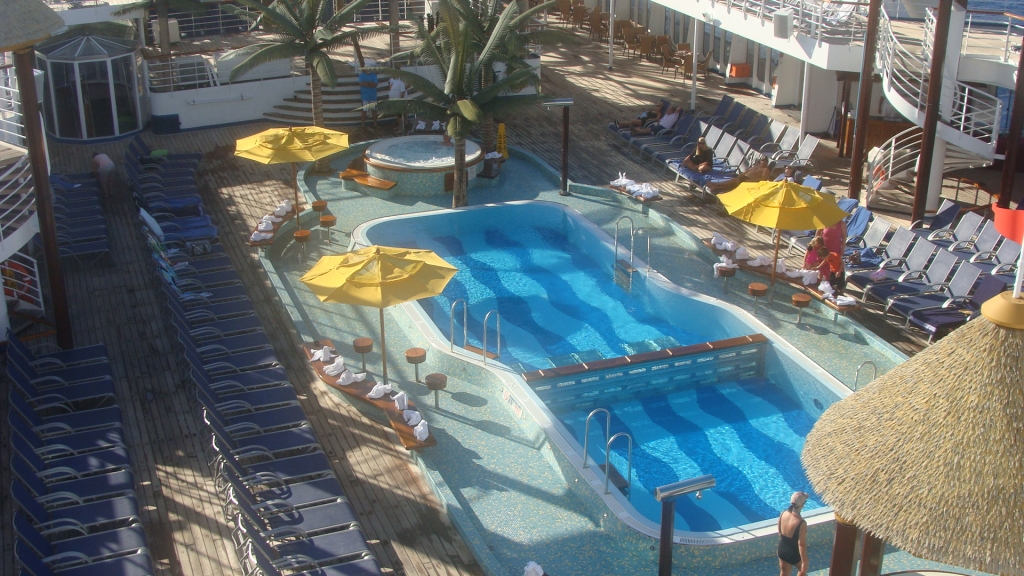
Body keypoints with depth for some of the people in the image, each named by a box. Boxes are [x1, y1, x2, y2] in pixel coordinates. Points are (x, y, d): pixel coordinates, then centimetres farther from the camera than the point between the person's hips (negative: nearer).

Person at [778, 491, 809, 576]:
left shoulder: (783, 514, -14)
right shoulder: (801, 523, -33)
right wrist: (804, 562, -16)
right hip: (794, 553, -5)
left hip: (782, 550, 5)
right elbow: (802, 545, -26)